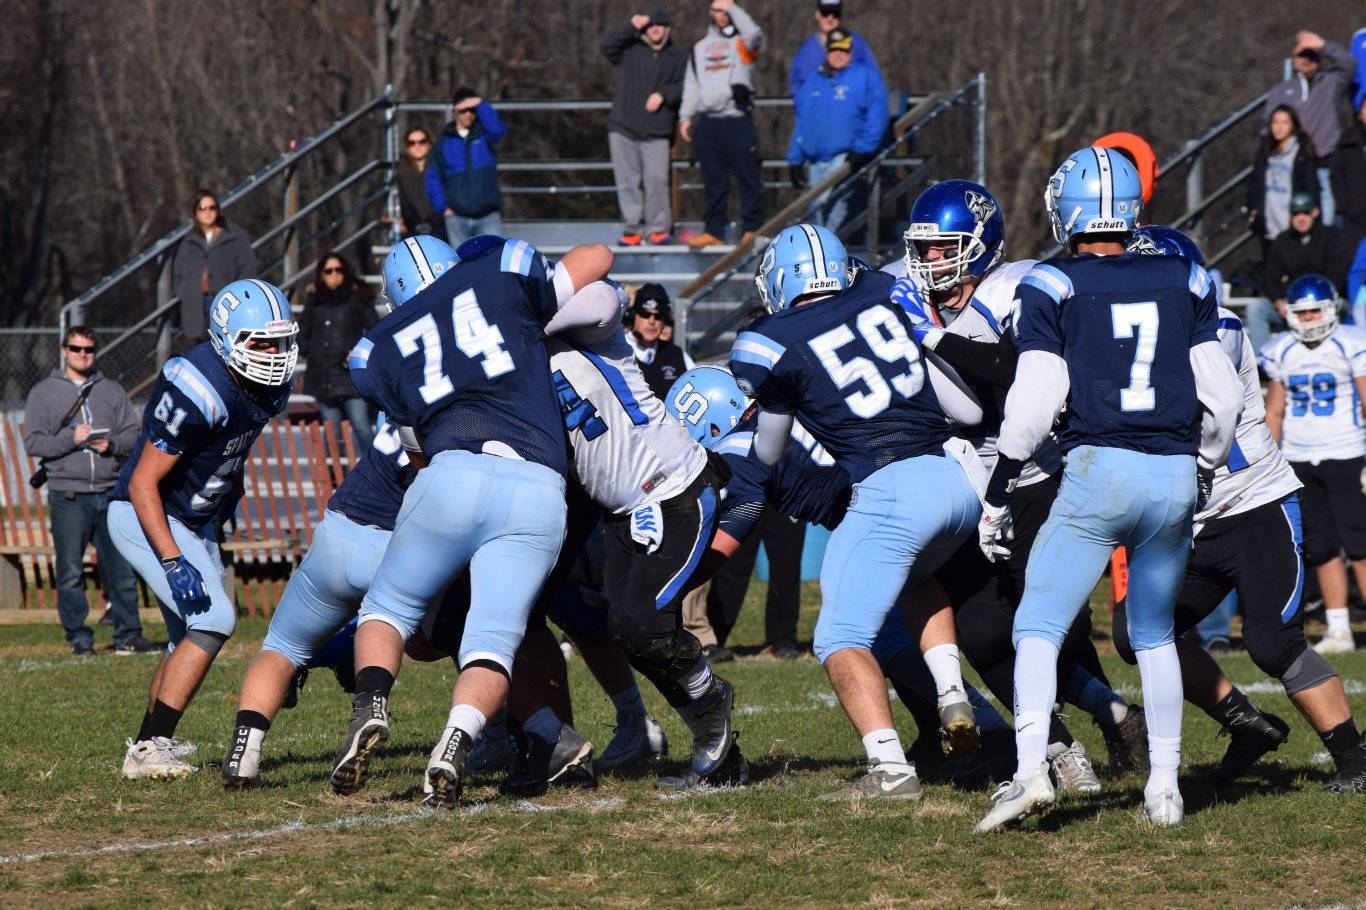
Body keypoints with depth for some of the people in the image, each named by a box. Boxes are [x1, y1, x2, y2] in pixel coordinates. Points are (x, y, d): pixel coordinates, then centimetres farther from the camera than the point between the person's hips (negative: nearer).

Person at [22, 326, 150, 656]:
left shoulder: (112, 391, 15)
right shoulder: (43, 393, 8)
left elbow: (133, 434, 9)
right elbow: (33, 442, 0)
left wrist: (112, 444, -11)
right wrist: (71, 438, -13)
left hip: (110, 493, 2)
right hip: (67, 495, -2)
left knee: (121, 567, 1)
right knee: (71, 573, -1)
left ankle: (128, 634, 7)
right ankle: (79, 637, 5)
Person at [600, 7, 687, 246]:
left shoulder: (677, 56, 10)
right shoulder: (630, 49, 10)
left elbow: (683, 87, 5)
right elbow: (605, 44, -5)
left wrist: (663, 95, -12)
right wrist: (631, 26, -10)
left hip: (657, 131, -1)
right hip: (623, 128, 1)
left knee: (657, 179, -11)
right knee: (627, 180, 2)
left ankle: (658, 227, -1)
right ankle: (633, 226, 10)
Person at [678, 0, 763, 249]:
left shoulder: (742, 43, 4)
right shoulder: (700, 48, 19)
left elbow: (753, 33, -21)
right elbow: (692, 85, 19)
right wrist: (686, 117, 9)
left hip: (738, 121, -5)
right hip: (707, 123, 5)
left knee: (748, 178, -6)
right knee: (714, 182, 7)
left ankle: (751, 229, -3)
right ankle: (714, 231, 11)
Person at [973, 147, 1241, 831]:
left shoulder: (1052, 287, -1)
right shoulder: (1184, 283, 11)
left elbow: (1034, 403, -6)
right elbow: (1222, 398, 10)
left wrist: (998, 493, 3)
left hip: (1099, 469, -4)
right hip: (1176, 474, 4)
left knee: (1039, 627, 0)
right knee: (1154, 636, 19)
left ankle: (1030, 770, -19)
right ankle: (1164, 787, 15)